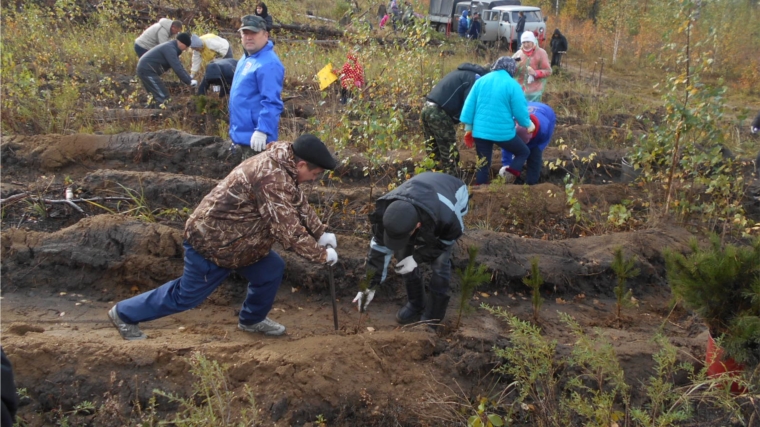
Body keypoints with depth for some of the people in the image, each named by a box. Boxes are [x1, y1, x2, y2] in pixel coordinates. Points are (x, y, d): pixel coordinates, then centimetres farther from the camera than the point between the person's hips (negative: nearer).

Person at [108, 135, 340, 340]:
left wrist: (320, 233, 7)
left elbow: (299, 204, 14)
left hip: (230, 237, 10)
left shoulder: (280, 165, 0)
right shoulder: (271, 177, -32)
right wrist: (321, 254, -20)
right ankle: (125, 313, 25)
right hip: (211, 242, -9)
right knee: (186, 295, 6)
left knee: (272, 270, 8)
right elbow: (287, 228, -31)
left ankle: (252, 319, 29)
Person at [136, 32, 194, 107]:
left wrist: (189, 79, 10)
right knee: (163, 97, -11)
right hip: (147, 70, -11)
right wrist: (189, 81, -18)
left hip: (145, 69, 11)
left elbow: (178, 66, 18)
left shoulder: (171, 47, 16)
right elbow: (177, 68, -24)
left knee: (158, 96, 18)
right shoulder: (170, 49, -17)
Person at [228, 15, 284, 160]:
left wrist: (262, 131, -32)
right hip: (244, 132, 11)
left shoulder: (268, 64, -21)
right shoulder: (246, 58, 12)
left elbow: (271, 102, -27)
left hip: (256, 136, -11)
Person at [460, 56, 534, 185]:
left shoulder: (481, 81, 5)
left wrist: (468, 128, 12)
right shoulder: (512, 85, -8)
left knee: (483, 165, 16)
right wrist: (528, 124, 13)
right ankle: (508, 180, -1)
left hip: (480, 131, 4)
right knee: (524, 152, 18)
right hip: (503, 132, -4)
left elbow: (469, 105, 5)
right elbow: (520, 111, -6)